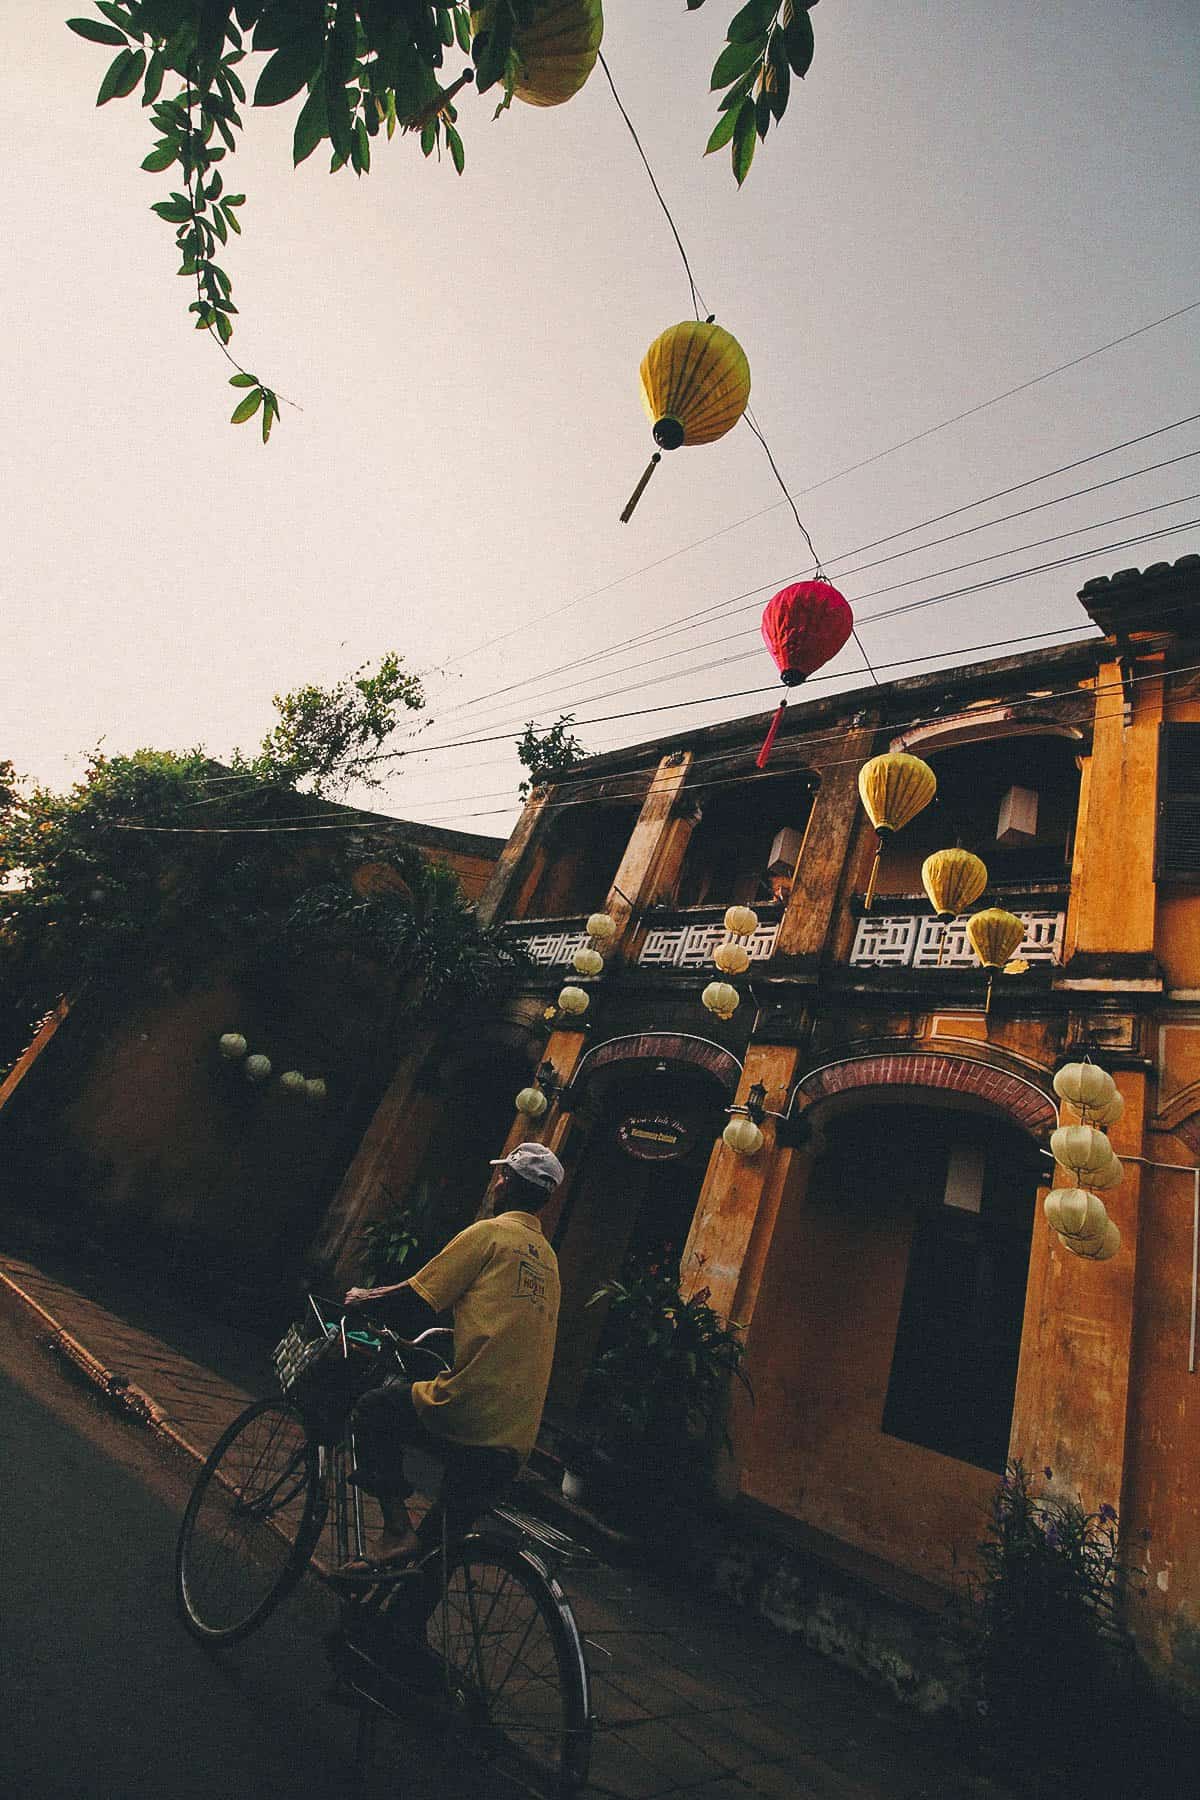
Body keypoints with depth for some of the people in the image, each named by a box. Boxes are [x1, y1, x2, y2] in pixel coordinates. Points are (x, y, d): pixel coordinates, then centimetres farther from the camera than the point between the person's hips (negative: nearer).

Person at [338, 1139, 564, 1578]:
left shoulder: (490, 1233, -7)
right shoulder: (548, 1258, 16)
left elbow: (414, 1299, -7)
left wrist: (364, 1297, 12)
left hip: (465, 1410, -7)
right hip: (515, 1439, 7)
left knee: (373, 1409, 18)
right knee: (444, 1538, 26)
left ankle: (396, 1526, 7)